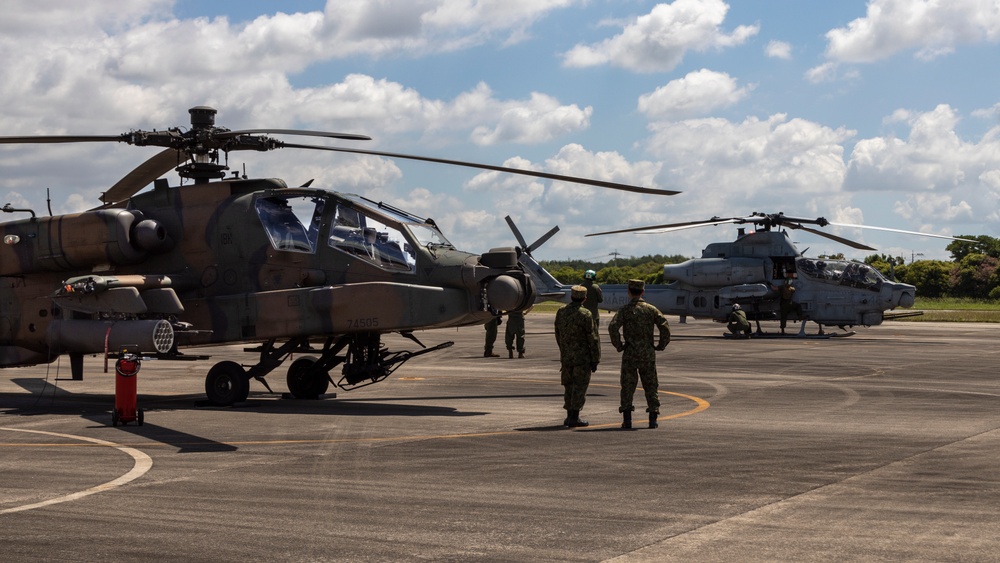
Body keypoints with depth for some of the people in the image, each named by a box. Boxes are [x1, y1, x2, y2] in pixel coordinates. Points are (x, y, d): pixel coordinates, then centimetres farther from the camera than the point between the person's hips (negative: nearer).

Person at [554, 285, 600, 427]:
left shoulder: (561, 312, 3)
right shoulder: (585, 315, -15)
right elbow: (593, 339, -13)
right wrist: (595, 360, -7)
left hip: (565, 356, 6)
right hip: (582, 357, -5)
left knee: (569, 386, 15)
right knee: (580, 386, 0)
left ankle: (570, 416, 19)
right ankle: (574, 417, -1)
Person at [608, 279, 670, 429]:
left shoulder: (625, 310, -4)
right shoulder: (651, 309, 2)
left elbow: (613, 327, -18)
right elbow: (665, 327, -6)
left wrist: (619, 346, -6)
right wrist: (661, 346, 5)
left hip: (630, 354, -2)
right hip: (648, 354, 2)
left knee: (627, 386, 4)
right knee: (651, 386, 10)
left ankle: (627, 419, -1)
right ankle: (653, 419, 6)